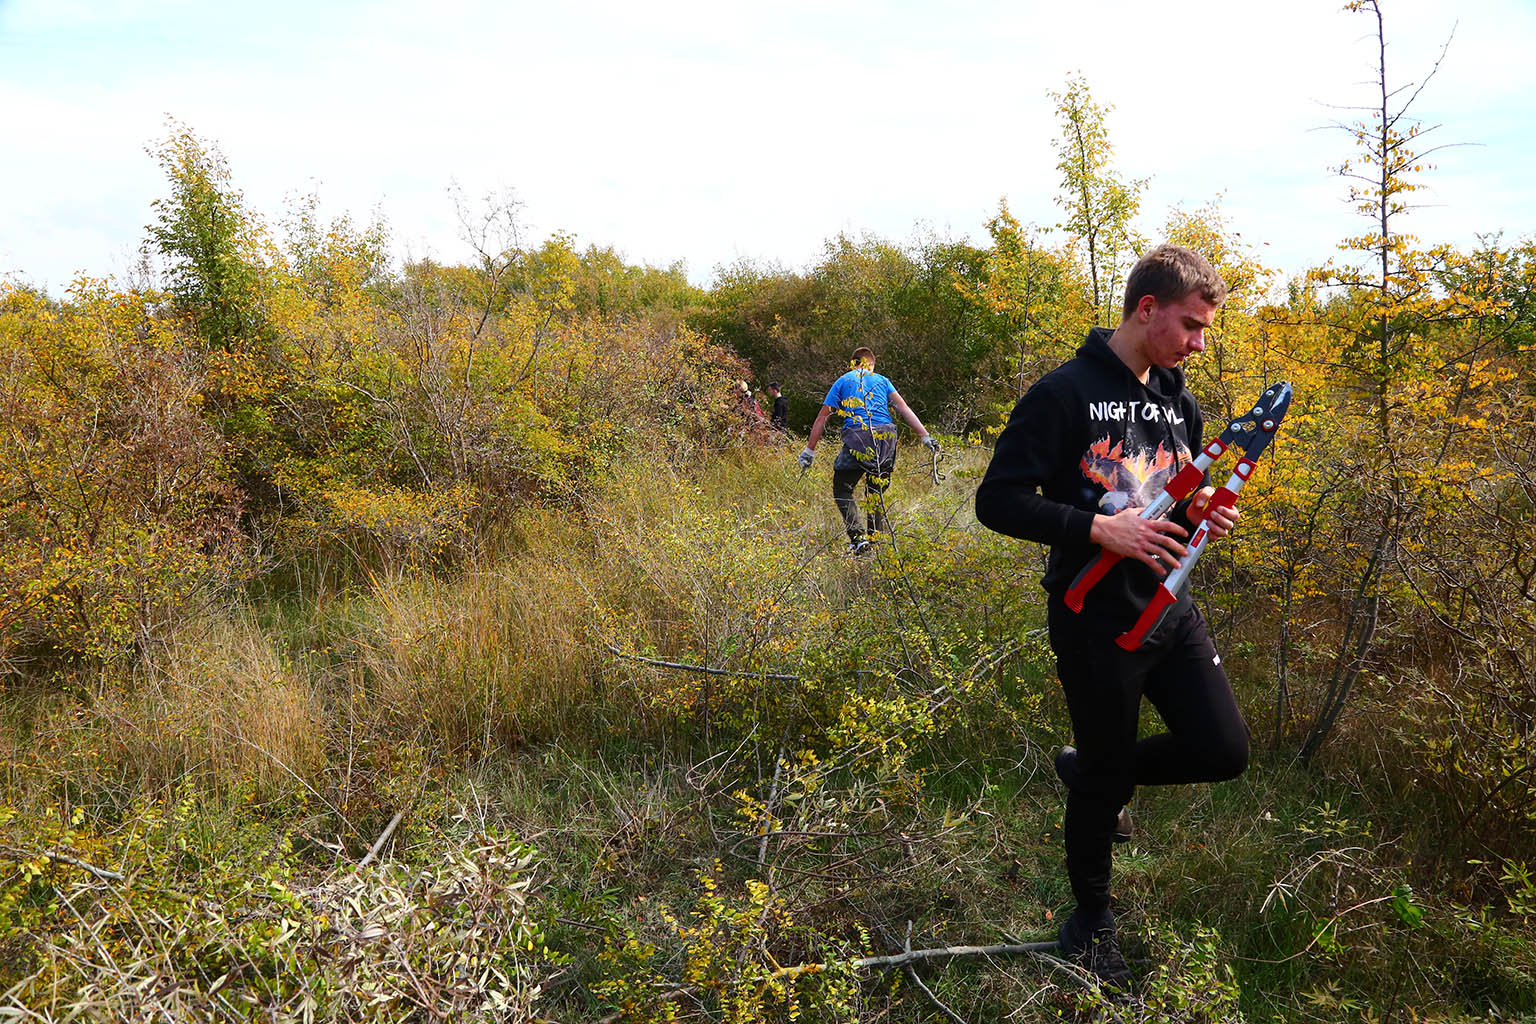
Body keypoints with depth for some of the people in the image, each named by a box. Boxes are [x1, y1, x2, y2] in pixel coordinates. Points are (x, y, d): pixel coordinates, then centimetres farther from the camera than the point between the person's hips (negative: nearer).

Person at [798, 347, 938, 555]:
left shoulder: (842, 381, 18)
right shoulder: (882, 381, 22)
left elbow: (823, 417, 13)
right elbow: (904, 409, 9)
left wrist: (809, 449, 16)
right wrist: (925, 436, 4)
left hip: (858, 437, -3)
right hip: (886, 436, 3)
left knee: (842, 490, 8)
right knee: (877, 491, 18)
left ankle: (858, 537, -8)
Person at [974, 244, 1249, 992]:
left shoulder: (1177, 401, 8)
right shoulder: (1065, 393, -15)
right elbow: (998, 500, -18)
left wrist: (1202, 512, -3)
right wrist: (1099, 527, -26)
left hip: (1170, 609, 7)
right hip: (1095, 622, -6)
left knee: (1223, 750, 4)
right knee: (1106, 776, 7)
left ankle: (1092, 771, 31)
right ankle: (1090, 922, 33)